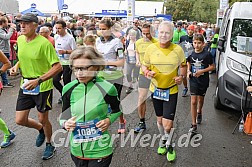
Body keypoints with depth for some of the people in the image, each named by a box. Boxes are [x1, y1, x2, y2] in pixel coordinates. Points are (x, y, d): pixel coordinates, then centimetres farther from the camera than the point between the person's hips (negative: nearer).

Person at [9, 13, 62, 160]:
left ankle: (49, 145, 36)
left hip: (43, 87, -6)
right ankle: (41, 129, 40)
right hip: (25, 85, 6)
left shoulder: (44, 43, -20)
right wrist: (16, 67, -1)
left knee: (43, 119, 9)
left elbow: (58, 67, -21)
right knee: (20, 120, 8)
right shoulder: (20, 40, 2)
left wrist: (38, 80, -27)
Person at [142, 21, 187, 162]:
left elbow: (183, 65, 9)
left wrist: (182, 76, -9)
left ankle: (169, 145, 26)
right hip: (155, 89, 2)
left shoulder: (178, 49, -7)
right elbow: (145, 65, 6)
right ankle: (163, 140, 46)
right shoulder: (151, 48, -5)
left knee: (168, 123, -5)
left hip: (171, 90, -2)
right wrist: (147, 73, -16)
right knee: (159, 119, 18)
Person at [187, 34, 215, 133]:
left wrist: (202, 71, -18)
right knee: (193, 101, -4)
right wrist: (188, 71, -2)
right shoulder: (191, 53, -3)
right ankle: (194, 125, 1)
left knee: (200, 99, 18)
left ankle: (199, 112, 52)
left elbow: (212, 67, -6)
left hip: (203, 81, -1)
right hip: (193, 80, 1)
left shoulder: (207, 54, -12)